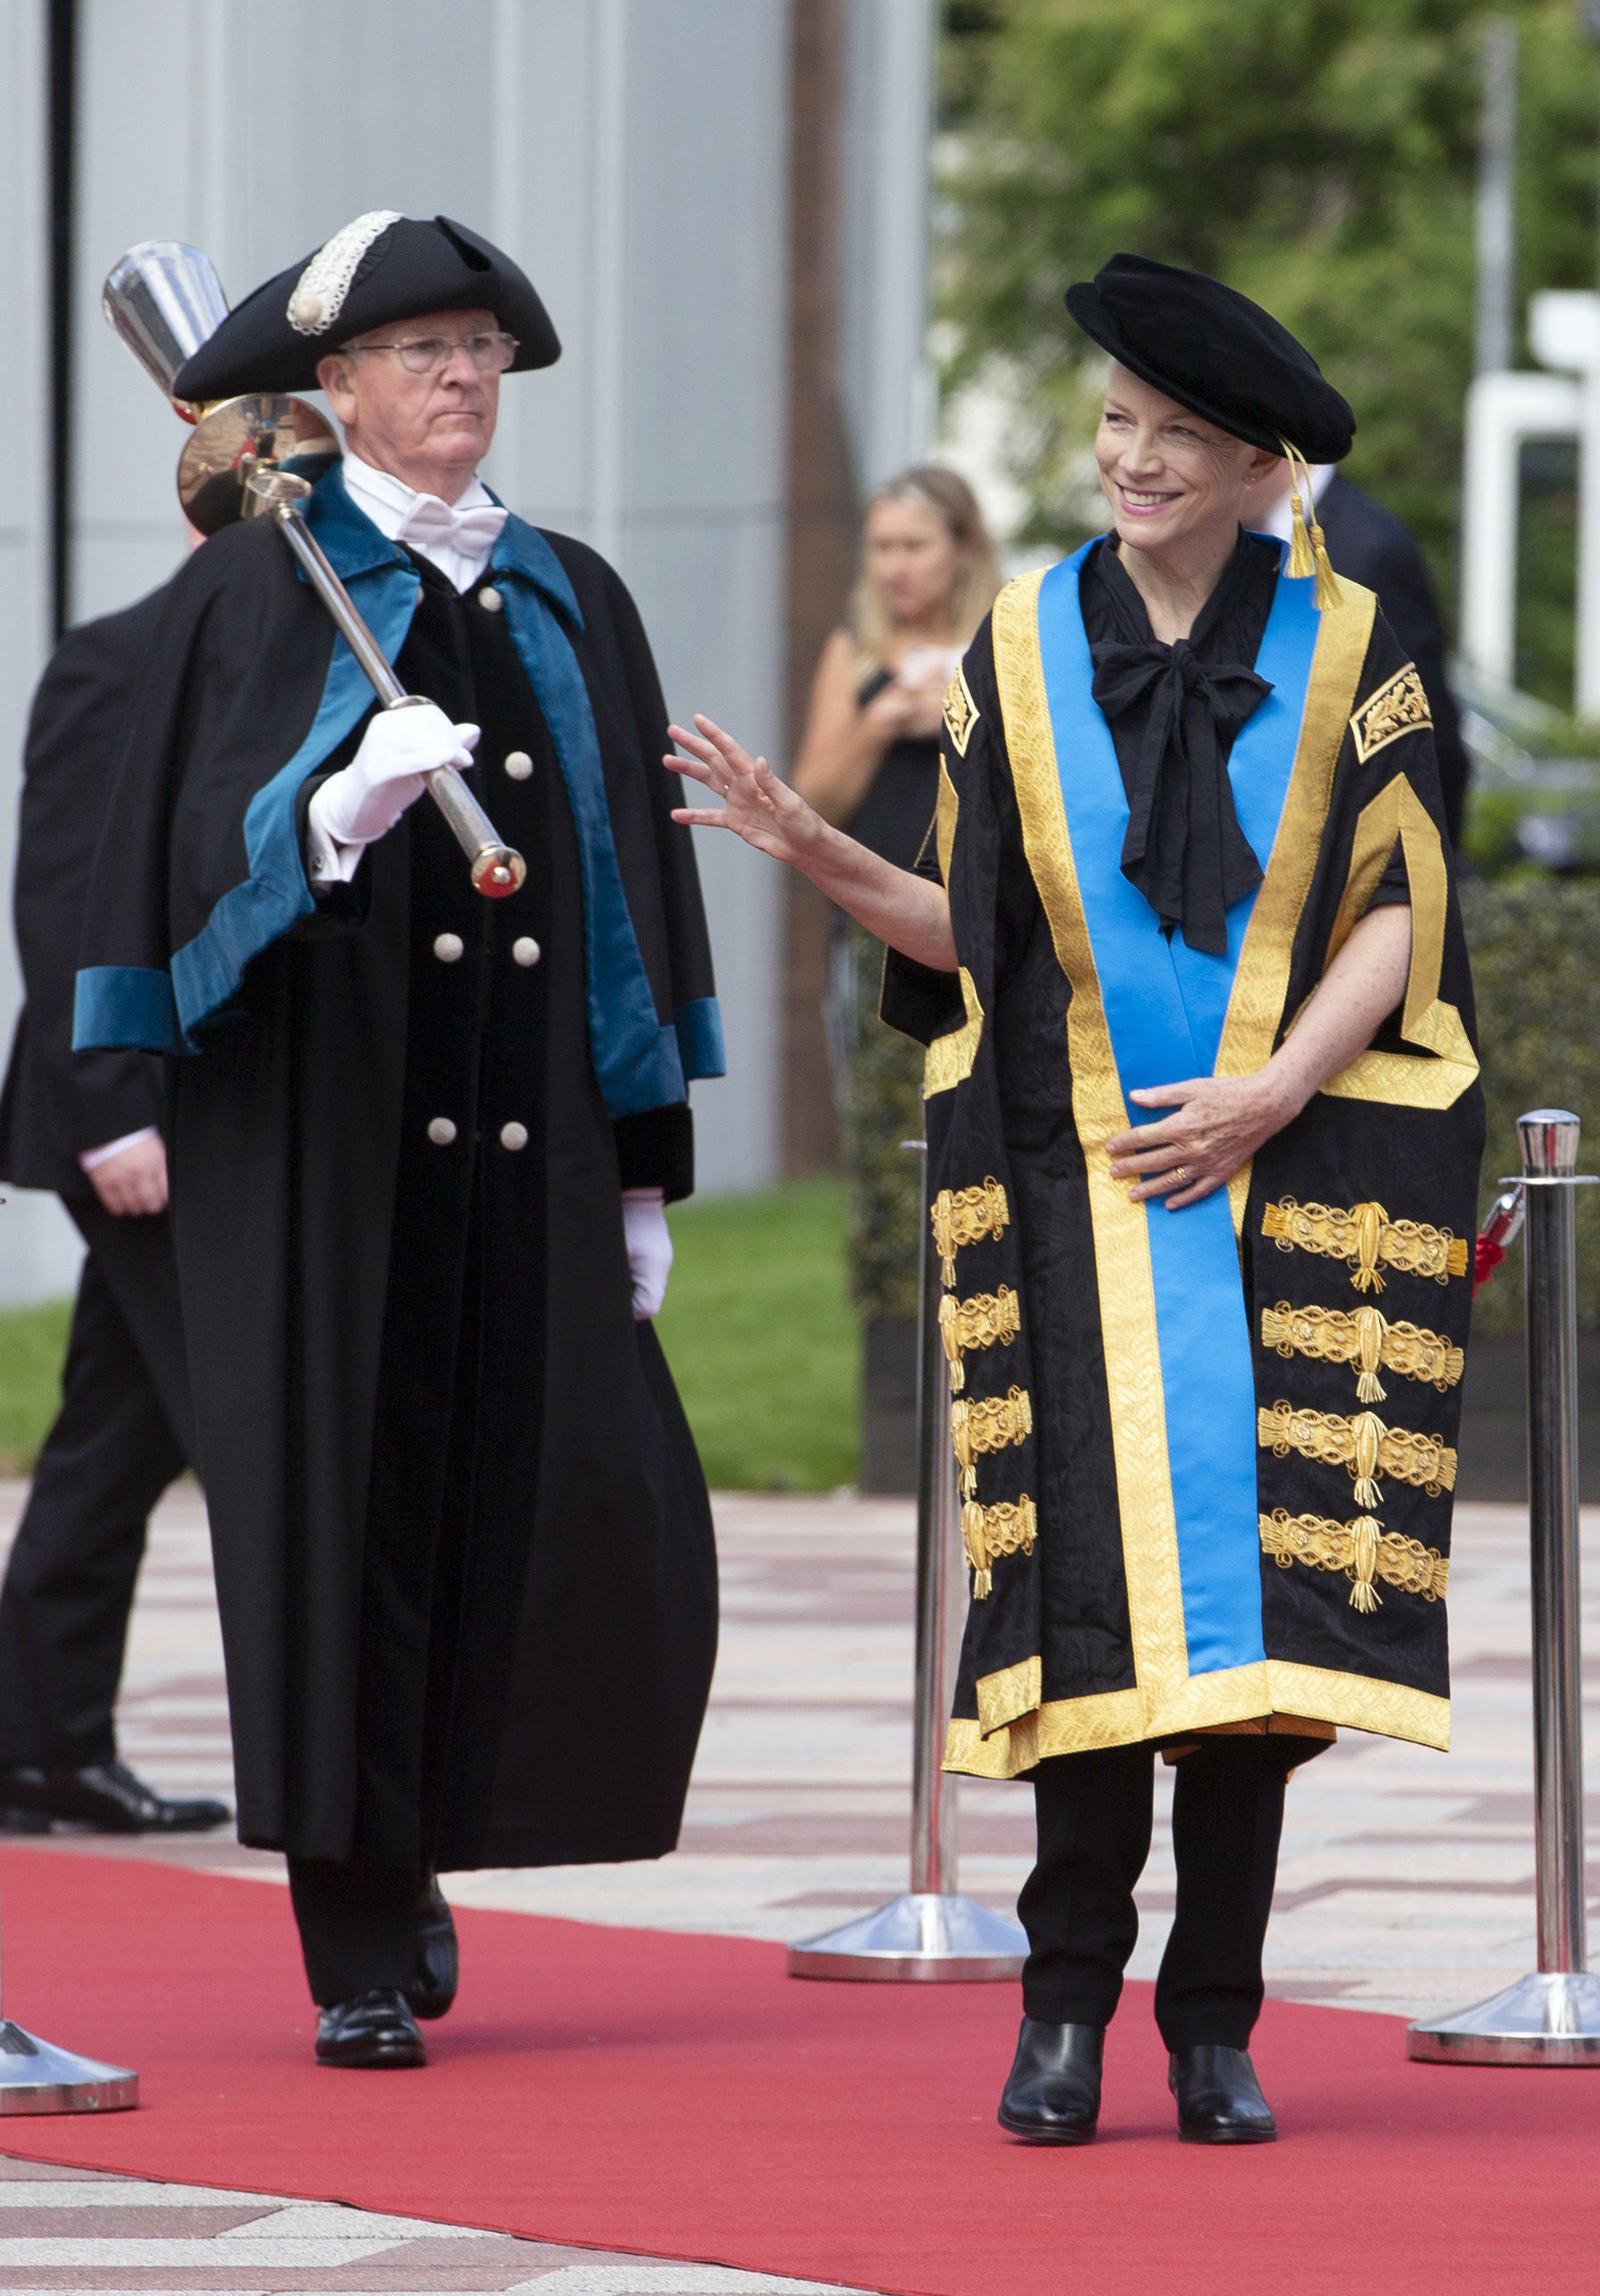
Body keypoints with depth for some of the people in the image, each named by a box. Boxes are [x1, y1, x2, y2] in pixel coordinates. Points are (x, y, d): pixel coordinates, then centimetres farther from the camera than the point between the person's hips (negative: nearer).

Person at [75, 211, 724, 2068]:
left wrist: (645, 1167, 10)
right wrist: (336, 812, -29)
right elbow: (200, 841, -8)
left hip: (526, 1140, 4)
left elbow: (632, 874, 14)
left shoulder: (569, 604, 14)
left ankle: (425, 1842, 20)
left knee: (603, 1518, -3)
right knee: (344, 1505, -4)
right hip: (320, 1129, -4)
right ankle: (359, 1946, 1)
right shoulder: (255, 591, 1)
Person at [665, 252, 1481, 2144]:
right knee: (1093, 1571, -10)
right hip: (1077, 1184, 1)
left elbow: (1399, 916, 2)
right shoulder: (1024, 647, 7)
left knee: (1257, 1570, -6)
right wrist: (814, 853, -4)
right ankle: (1067, 2002, -2)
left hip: (1285, 1184, -1)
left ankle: (1216, 2021, 0)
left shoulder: (1343, 653, 4)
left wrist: (1271, 1094, -10)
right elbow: (978, 928, 10)